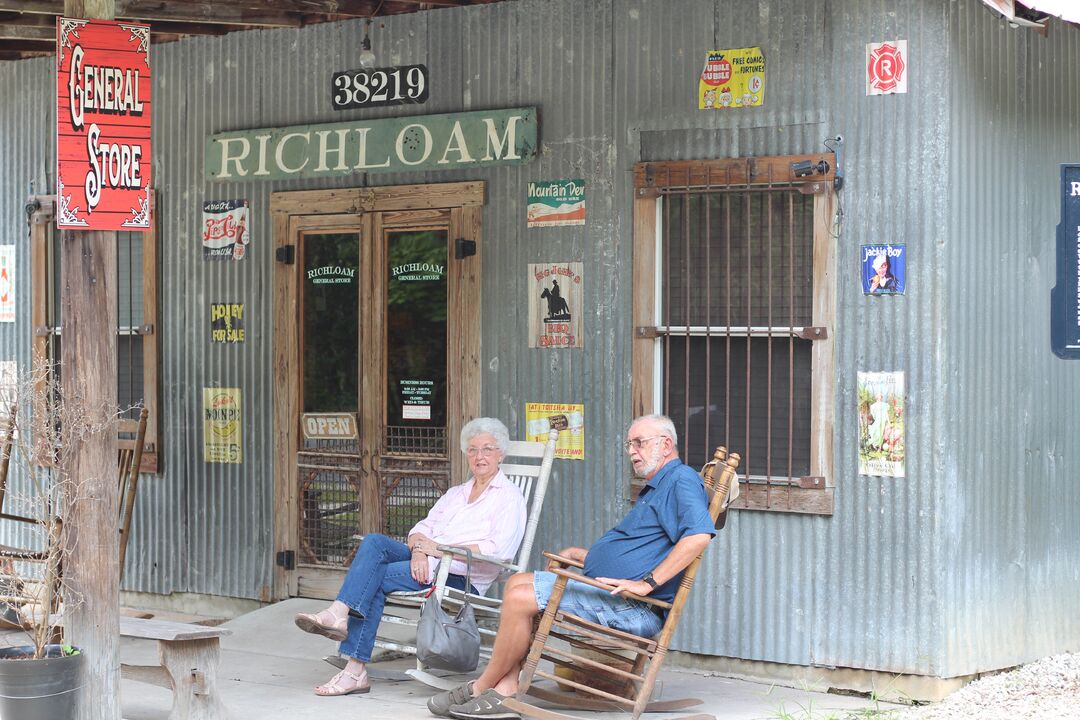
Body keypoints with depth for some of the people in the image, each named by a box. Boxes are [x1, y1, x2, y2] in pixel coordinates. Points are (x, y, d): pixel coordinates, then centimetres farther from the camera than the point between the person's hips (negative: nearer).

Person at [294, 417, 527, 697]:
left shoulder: (509, 497, 3)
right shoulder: (456, 493, 26)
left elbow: (495, 551, -12)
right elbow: (423, 527, 14)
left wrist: (438, 548, -14)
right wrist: (418, 550, -11)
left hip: (462, 579, -6)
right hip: (426, 565, 6)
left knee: (375, 578, -23)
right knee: (374, 542, -21)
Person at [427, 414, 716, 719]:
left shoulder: (682, 479, -9)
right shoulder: (654, 488, 25)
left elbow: (699, 535, -27)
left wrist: (647, 583, -26)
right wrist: (578, 554, 26)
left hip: (633, 607, -11)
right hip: (614, 594, 11)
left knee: (520, 598, -16)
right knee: (518, 583, 9)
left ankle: (481, 687, 0)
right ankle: (505, 690, -3)